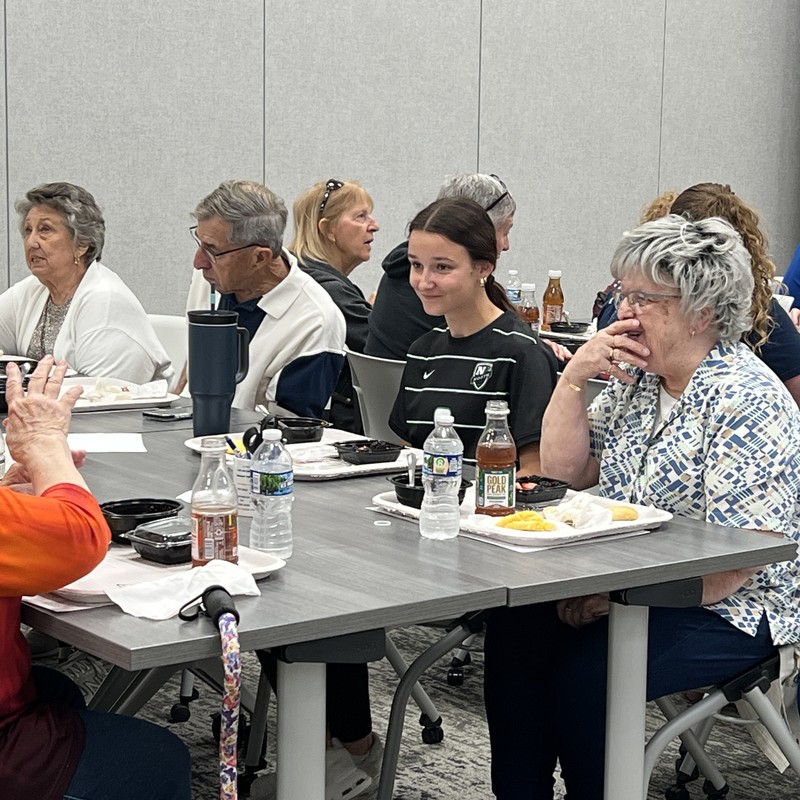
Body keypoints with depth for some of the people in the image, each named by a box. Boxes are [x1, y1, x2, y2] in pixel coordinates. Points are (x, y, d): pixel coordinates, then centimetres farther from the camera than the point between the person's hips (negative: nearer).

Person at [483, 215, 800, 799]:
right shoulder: (636, 378, 10)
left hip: (725, 609, -7)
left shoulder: (749, 400, -16)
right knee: (513, 630, -17)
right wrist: (574, 378, -3)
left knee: (584, 672, -28)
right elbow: (564, 473, 11)